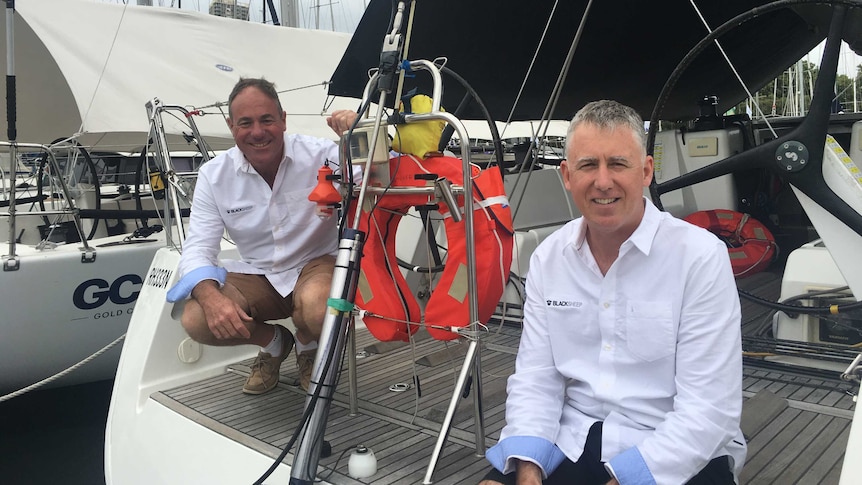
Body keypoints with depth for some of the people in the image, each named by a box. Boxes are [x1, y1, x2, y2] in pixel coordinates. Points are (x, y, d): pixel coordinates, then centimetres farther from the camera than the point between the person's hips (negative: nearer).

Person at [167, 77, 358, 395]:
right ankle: (273, 342, 11)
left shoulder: (320, 154, -15)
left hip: (317, 264, -3)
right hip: (255, 275, 3)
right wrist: (211, 296, -31)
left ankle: (308, 346, 4)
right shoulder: (214, 175, -6)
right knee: (196, 320, -22)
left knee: (318, 307, -38)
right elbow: (198, 248, -10)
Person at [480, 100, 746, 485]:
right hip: (572, 442, 3)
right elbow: (535, 380, 1)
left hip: (676, 452, -2)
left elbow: (707, 409, -15)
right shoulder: (547, 258, 1)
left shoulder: (701, 257, -12)